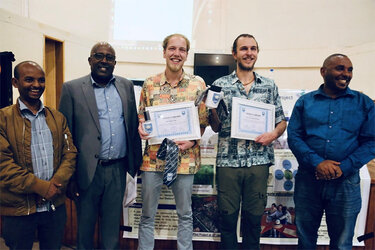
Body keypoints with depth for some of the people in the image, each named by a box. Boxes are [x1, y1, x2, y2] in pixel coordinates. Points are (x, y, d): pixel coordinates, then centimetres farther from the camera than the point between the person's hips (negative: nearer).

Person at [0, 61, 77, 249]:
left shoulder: (57, 117, 9)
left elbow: (70, 153, 5)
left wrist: (57, 182, -12)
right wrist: (41, 187, -17)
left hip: (55, 206, 4)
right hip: (18, 208, -3)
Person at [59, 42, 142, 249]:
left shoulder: (126, 86, 8)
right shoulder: (72, 88, -3)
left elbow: (134, 125, 11)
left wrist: (136, 160, 10)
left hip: (118, 170, 3)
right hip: (88, 170, -3)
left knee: (112, 226, 17)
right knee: (85, 223, 15)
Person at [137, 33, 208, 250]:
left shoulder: (198, 84, 1)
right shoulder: (150, 84, 4)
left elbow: (204, 120, 4)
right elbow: (141, 115, 12)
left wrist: (192, 141, -11)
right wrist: (141, 126, -10)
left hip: (185, 157, -1)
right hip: (153, 156, 1)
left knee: (185, 214, 13)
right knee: (147, 214, 12)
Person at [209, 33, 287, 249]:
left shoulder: (269, 85, 9)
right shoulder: (220, 85, 4)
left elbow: (282, 120, 14)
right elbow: (216, 128, 6)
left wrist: (274, 134, -7)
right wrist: (213, 110, -14)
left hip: (259, 161, 1)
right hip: (228, 160, -1)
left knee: (254, 219, 11)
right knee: (228, 218, 8)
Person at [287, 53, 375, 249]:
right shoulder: (305, 101, 4)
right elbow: (293, 136, -3)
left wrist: (344, 168, -15)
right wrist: (316, 162, -18)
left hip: (346, 182, 0)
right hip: (308, 179, 0)